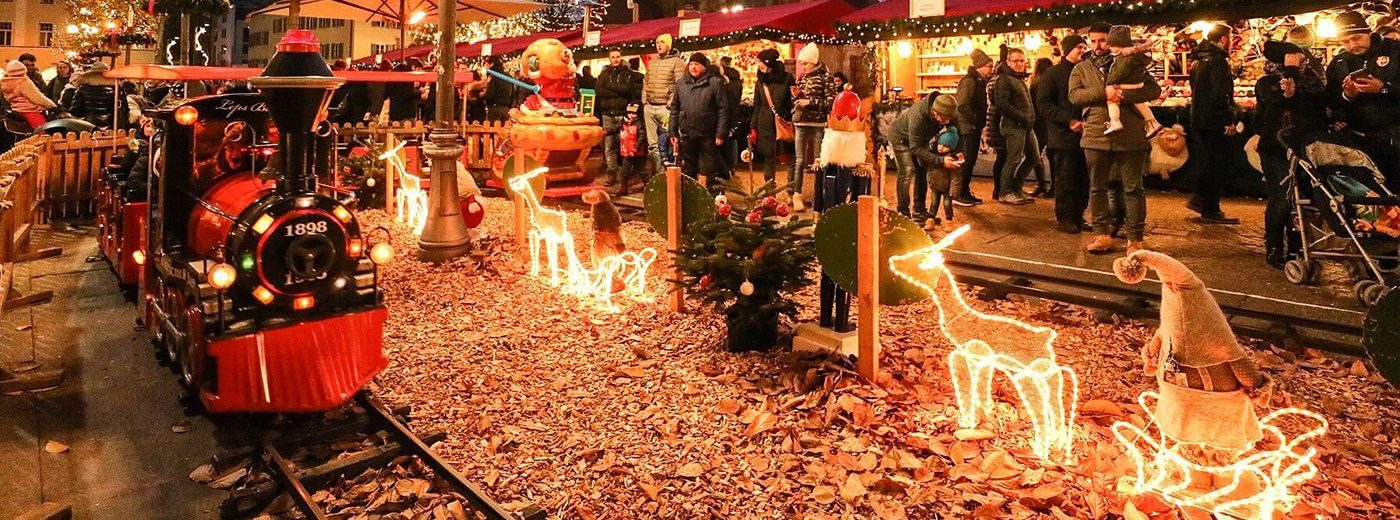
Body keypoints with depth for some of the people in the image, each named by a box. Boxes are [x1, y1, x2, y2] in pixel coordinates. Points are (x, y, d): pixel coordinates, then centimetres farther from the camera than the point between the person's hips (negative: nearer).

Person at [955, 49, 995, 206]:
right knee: (966, 162, -7)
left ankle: (965, 193, 19)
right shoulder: (969, 81, -14)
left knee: (970, 162, 12)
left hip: (975, 128, 10)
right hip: (967, 128, -9)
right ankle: (958, 194, -2)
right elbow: (962, 105, -23)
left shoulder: (980, 82, 16)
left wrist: (980, 123, 8)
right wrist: (975, 120, -17)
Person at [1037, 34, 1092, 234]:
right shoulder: (1053, 74, 1)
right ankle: (1064, 218, 7)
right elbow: (1043, 104, -8)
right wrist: (1069, 120, -16)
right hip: (1063, 136, -5)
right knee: (1065, 180, -2)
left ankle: (1077, 216, 16)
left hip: (1083, 135, 5)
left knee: (1083, 180, 5)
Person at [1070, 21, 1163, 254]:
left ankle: (1135, 239, 8)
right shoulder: (1081, 68, 11)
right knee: (1097, 188, 9)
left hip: (1130, 136, -1)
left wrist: (1124, 95, -16)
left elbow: (1154, 89, -1)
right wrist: (1103, 92, -19)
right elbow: (1074, 95, -5)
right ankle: (1102, 234, 20)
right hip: (1096, 136, 2)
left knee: (1133, 188, 2)